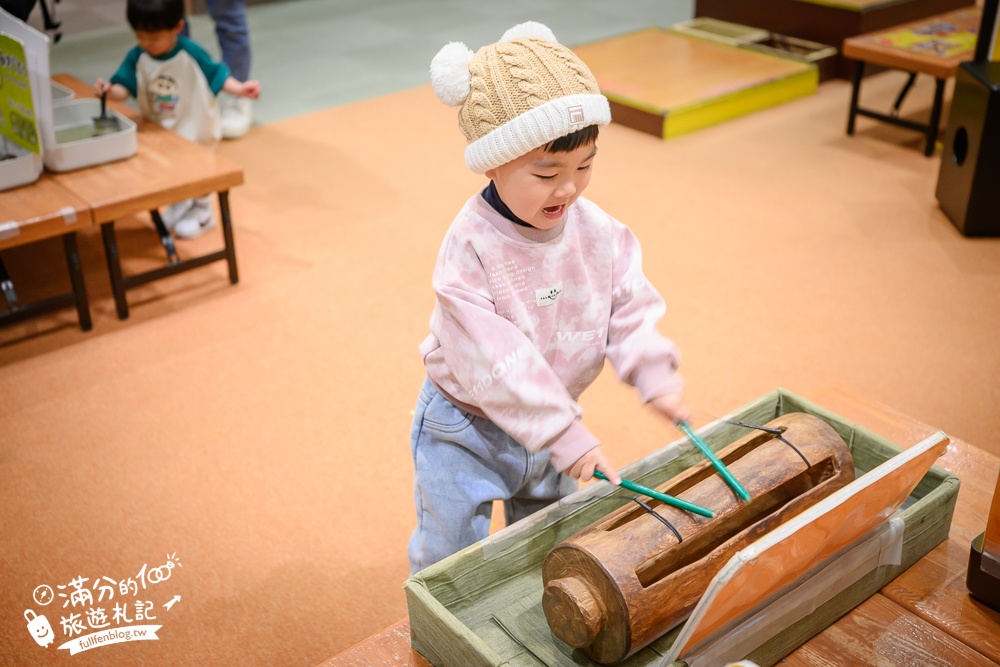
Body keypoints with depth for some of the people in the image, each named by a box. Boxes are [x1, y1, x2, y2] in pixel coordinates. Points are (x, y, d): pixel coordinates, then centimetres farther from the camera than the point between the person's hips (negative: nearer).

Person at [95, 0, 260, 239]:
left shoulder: (191, 54, -24)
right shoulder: (137, 57, -15)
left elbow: (216, 76, -15)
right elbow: (125, 86, -18)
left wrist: (240, 89, -28)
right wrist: (111, 90, -40)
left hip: (194, 128, -4)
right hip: (159, 131, 4)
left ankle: (203, 212, 35)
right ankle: (180, 204, 46)